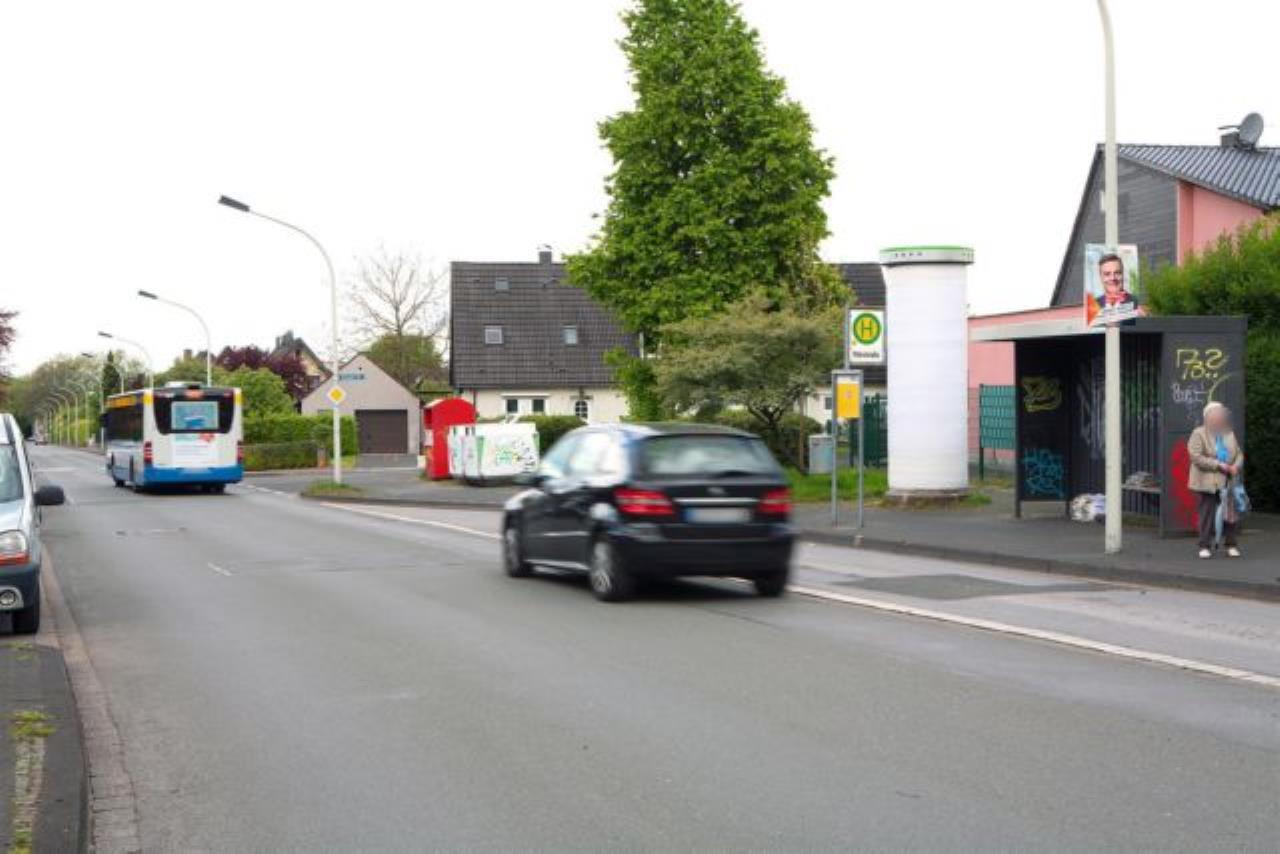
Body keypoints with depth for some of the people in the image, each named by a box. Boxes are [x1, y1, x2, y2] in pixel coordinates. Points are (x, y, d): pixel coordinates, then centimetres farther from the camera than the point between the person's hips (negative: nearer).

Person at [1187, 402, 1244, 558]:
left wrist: (1236, 466, -7)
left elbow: (1239, 453, 16)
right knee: (1207, 514, -3)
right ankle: (1205, 546, 5)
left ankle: (1231, 545, 15)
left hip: (1227, 482, 5)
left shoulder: (1229, 434, 13)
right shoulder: (1199, 434, -4)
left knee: (1229, 513, 4)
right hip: (1207, 482, -4)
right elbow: (1196, 457, -14)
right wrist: (1218, 465, -18)